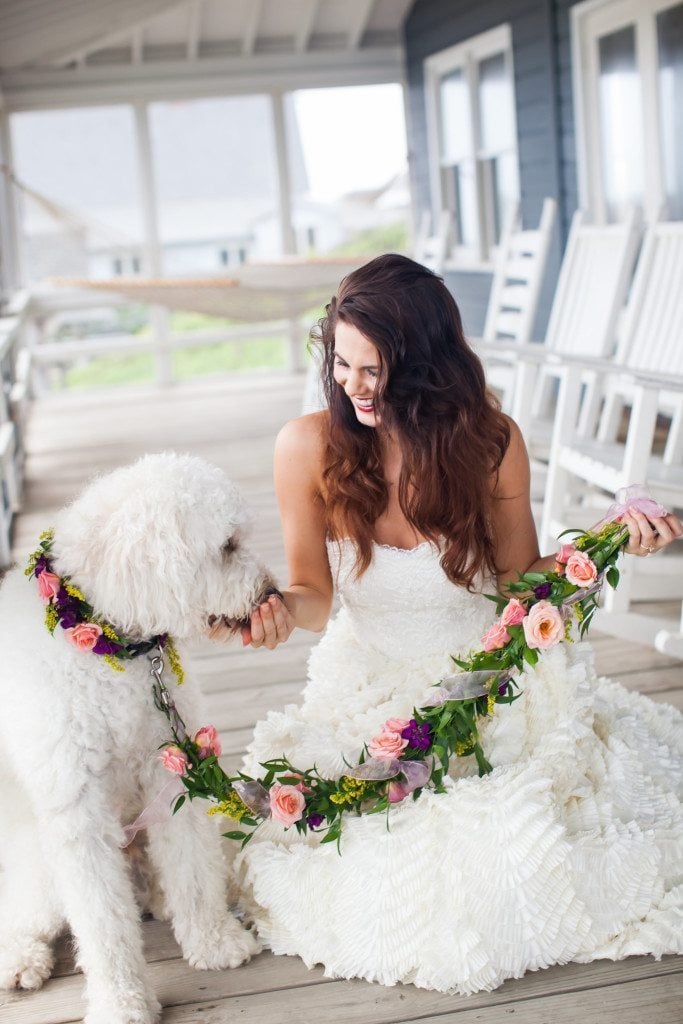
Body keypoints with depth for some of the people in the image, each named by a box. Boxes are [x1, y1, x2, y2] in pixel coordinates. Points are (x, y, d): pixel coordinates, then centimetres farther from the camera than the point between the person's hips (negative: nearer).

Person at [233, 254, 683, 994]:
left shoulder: (489, 441, -14)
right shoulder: (308, 447, -15)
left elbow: (521, 578, -2)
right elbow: (314, 593, -5)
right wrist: (281, 610, -28)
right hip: (370, 691, 0)